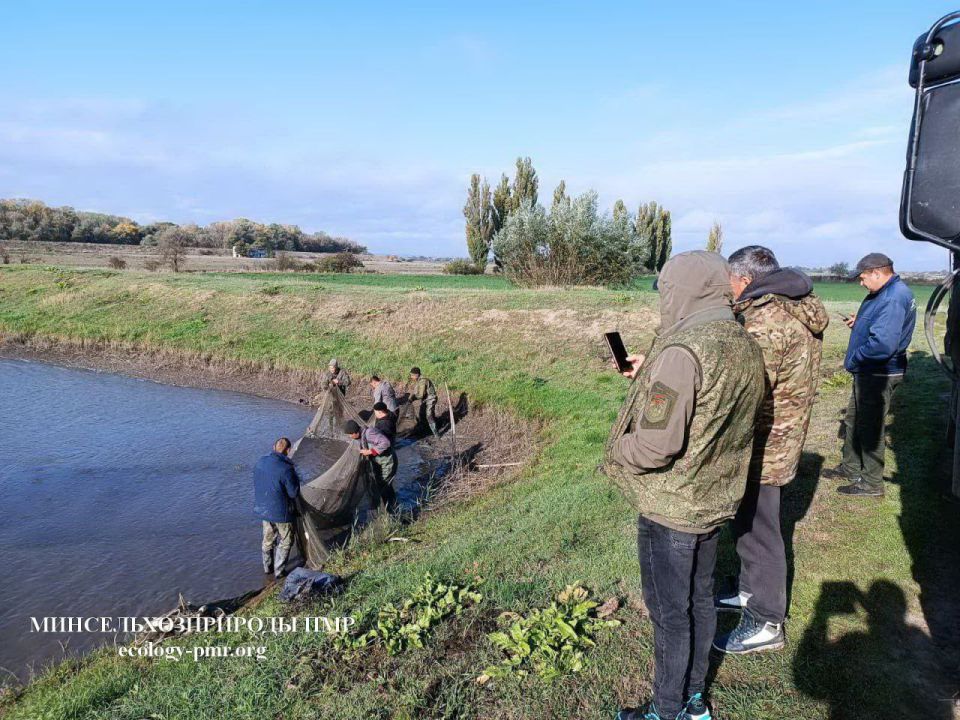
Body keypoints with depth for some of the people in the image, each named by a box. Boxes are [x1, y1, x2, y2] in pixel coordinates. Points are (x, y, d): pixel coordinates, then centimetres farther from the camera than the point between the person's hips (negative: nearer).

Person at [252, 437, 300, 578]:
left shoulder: (260, 462, -5)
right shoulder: (286, 469, -27)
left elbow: (259, 484, 9)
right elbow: (293, 493, -18)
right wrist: (295, 477, -6)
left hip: (262, 508, 7)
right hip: (280, 512, -7)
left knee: (268, 538, 24)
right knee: (285, 541, 13)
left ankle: (267, 567, 38)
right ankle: (279, 571, 20)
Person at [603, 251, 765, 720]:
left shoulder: (682, 351, -27)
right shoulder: (745, 346, 1)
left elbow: (656, 445, -31)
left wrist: (616, 451, -10)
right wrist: (652, 374, 10)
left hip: (670, 508, -8)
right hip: (718, 499, 9)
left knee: (670, 613, 9)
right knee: (700, 600, 23)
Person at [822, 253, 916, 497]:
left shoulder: (893, 298, -25)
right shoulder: (889, 292, 8)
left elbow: (883, 344, -33)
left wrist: (852, 361, -19)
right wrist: (860, 322, 6)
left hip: (879, 375, -10)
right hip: (870, 372, 10)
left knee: (870, 427, 3)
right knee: (853, 420, 21)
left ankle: (871, 483, 17)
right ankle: (851, 467, 37)